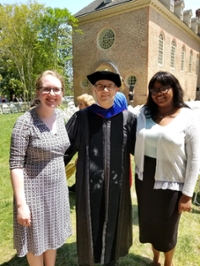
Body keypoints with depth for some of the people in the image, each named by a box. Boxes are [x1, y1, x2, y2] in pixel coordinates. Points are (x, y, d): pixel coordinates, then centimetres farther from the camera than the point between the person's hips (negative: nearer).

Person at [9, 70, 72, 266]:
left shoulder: (61, 116, -1)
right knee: (36, 239, 17)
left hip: (58, 187, 6)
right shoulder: (26, 121, -18)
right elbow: (15, 165, -17)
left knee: (53, 235, 24)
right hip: (34, 190, -5)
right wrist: (21, 203, -17)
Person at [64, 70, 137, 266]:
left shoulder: (127, 118, -2)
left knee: (114, 222, 21)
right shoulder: (82, 117, -5)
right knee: (89, 223, 15)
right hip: (90, 182, -1)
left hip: (117, 182, 2)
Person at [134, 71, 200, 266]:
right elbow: (136, 144, 3)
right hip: (145, 179, 4)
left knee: (167, 228, 17)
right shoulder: (144, 113, -1)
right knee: (149, 222, 21)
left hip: (170, 182, -3)